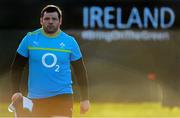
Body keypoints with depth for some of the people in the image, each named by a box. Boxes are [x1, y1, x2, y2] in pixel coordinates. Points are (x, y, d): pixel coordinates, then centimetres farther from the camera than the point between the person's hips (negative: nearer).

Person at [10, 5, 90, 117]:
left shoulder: (70, 41, 1)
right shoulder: (30, 39, 1)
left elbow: (80, 71, 7)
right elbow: (17, 67, 6)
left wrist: (85, 99, 3)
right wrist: (16, 91, -5)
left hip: (62, 96, -1)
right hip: (36, 99, 1)